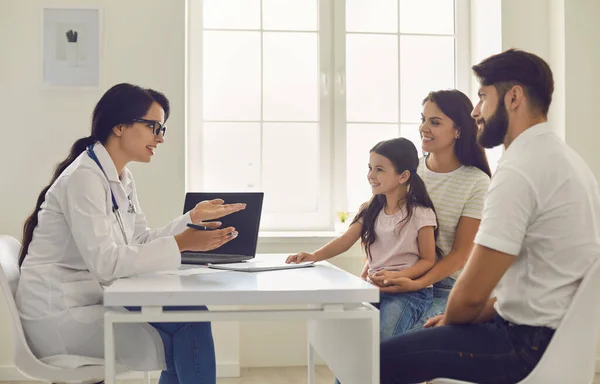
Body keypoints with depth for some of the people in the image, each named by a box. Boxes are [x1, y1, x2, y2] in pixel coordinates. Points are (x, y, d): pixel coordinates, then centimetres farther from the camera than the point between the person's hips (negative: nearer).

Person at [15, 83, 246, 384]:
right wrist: (181, 244, -29)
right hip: (59, 315, -9)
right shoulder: (84, 177, -19)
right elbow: (104, 262, -27)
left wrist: (194, 217, -1)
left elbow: (142, 242, 8)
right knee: (189, 326, -15)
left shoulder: (122, 179, 10)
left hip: (92, 300, 9)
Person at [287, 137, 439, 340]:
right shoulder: (371, 211, 11)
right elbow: (344, 241, 2)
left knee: (382, 339, -28)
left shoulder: (420, 214, -7)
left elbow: (428, 260, -5)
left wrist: (396, 276, -21)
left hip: (409, 290, -6)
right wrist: (314, 256, -16)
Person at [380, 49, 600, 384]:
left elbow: (471, 294, -21)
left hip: (531, 342, -10)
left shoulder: (520, 170, -21)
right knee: (422, 339, 24)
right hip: (560, 332, 10)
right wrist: (466, 317, 11)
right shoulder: (563, 157, 11)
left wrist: (450, 320, 1)